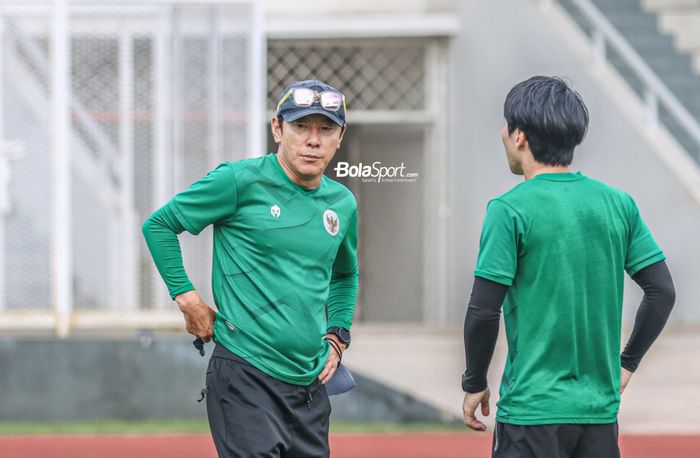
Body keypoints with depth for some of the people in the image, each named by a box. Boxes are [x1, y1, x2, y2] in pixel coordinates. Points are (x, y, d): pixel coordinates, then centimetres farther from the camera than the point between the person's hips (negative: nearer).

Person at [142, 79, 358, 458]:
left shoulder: (343, 203, 13)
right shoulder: (240, 181, -5)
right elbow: (158, 225, 3)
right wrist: (188, 299, -3)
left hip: (309, 383, 7)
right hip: (245, 379, -6)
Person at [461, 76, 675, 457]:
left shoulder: (510, 210, -10)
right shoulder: (618, 204, 5)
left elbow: (484, 311, -12)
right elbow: (662, 293, 7)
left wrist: (474, 384, 1)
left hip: (533, 409, -5)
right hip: (600, 409, 5)